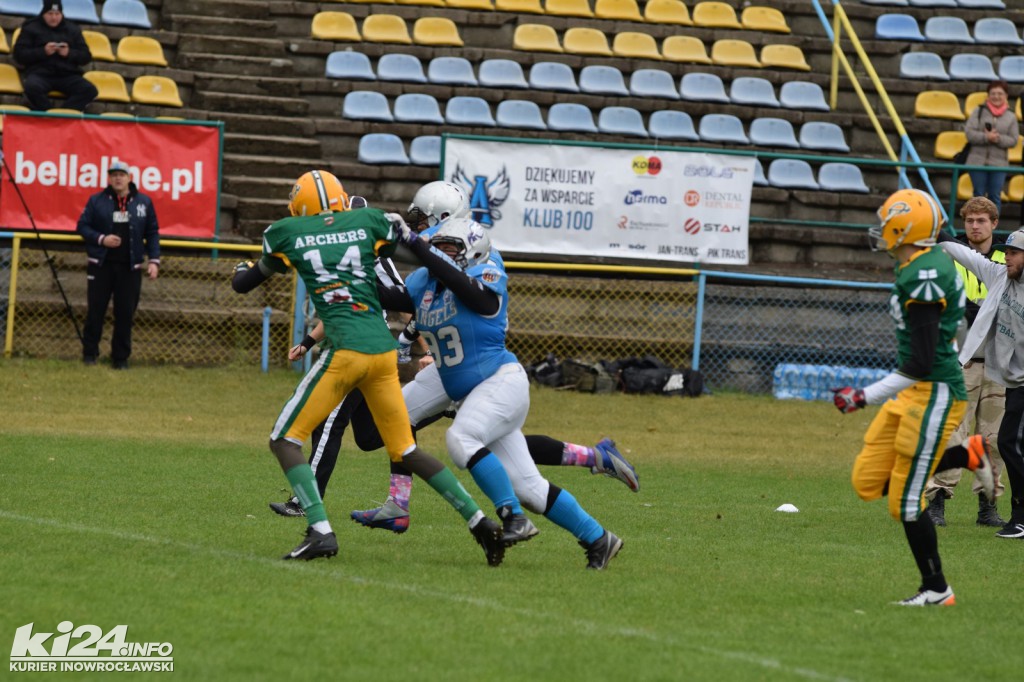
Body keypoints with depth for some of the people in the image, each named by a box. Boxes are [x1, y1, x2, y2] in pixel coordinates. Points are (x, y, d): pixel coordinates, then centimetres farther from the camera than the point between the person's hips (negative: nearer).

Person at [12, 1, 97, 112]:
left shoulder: (72, 29, 19)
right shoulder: (31, 28, 12)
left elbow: (86, 56, 14)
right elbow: (19, 54, 1)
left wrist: (69, 53, -8)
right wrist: (43, 52, -13)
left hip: (67, 75, 2)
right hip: (40, 73, -2)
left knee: (90, 91, -27)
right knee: (32, 87, -39)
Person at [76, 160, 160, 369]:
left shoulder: (144, 202, 7)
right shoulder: (97, 201, 5)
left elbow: (152, 233, 9)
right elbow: (82, 226, 4)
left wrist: (154, 260, 0)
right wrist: (101, 239, -13)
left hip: (130, 267, 1)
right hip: (101, 264, -1)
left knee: (125, 313, 1)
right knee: (96, 310, 0)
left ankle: (121, 358, 8)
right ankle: (89, 353, 11)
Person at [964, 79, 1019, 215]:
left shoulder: (1011, 117, 5)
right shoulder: (979, 112, 4)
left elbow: (1013, 140, 0)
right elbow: (969, 133, -5)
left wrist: (998, 139, -18)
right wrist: (986, 137, -20)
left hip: (999, 163, 0)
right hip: (978, 161, 0)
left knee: (995, 196, 1)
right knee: (979, 195, 5)